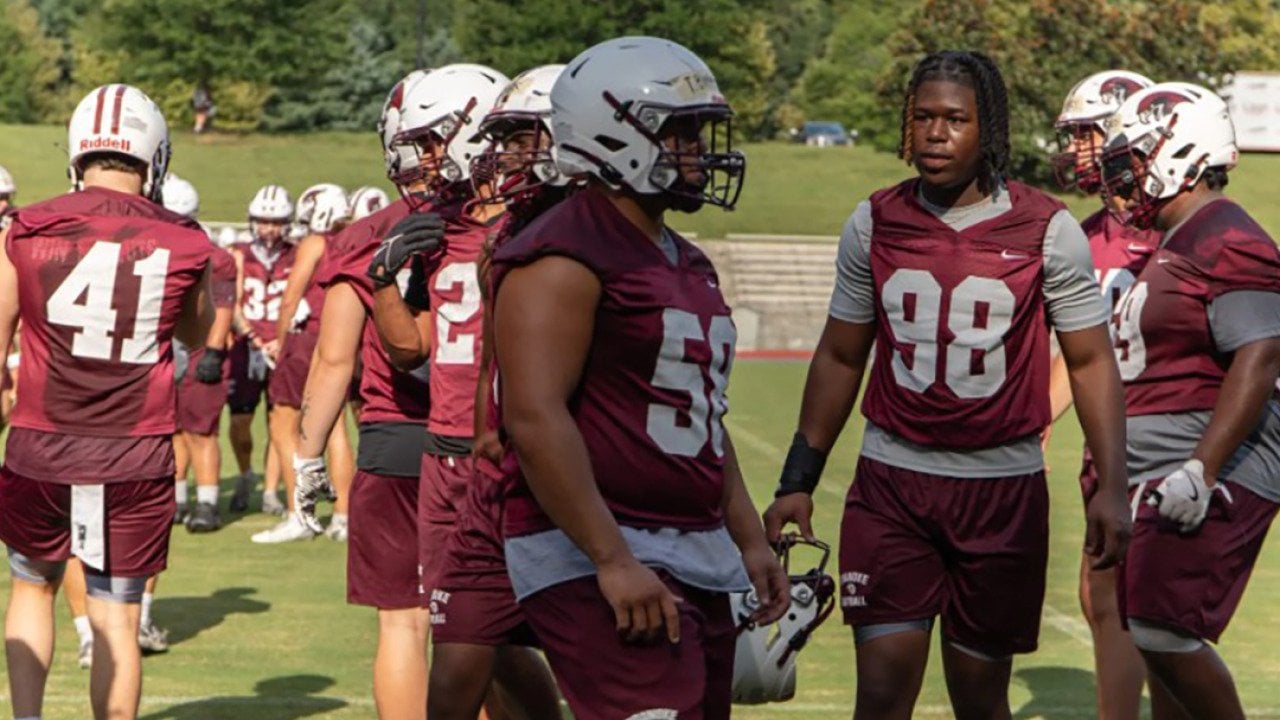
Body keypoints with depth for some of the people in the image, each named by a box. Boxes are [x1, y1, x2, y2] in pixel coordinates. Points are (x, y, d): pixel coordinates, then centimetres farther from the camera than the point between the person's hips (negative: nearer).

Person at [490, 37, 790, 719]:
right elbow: (535, 418, -21)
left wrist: (749, 541, 22)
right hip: (594, 559, -10)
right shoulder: (565, 258, -13)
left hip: (698, 560, 10)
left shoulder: (688, 265, 19)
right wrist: (612, 559, -23)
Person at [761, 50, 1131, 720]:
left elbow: (1091, 362, 0)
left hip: (1004, 488, -1)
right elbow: (839, 358, 12)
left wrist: (1111, 487, -8)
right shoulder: (873, 224, 2)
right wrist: (798, 481, 11)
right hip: (892, 485, 1)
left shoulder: (1046, 230, -4)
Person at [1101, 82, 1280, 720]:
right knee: (1152, 632, 12)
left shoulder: (1229, 244, -15)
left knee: (1161, 632, -14)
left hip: (1215, 475, -11)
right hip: (1160, 476, 11)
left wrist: (1201, 470, -29)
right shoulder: (1174, 244, 18)